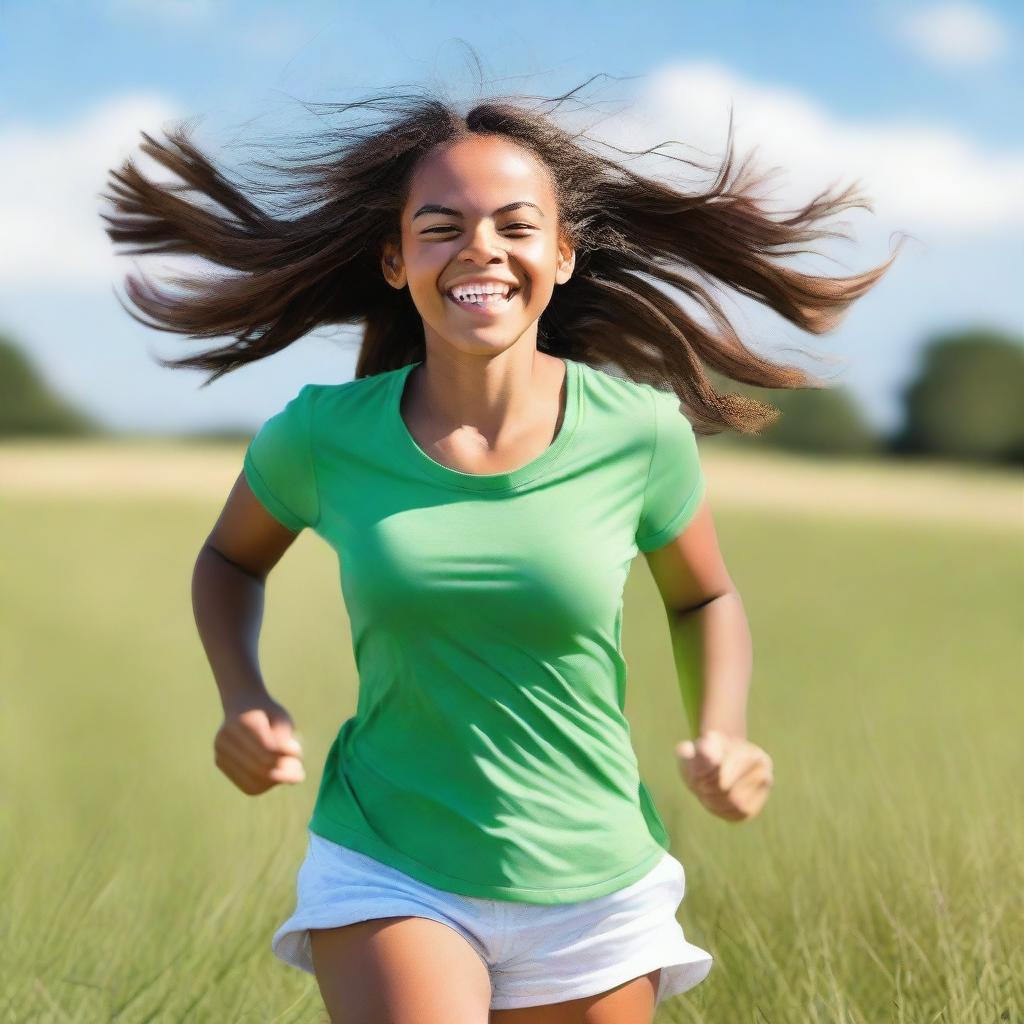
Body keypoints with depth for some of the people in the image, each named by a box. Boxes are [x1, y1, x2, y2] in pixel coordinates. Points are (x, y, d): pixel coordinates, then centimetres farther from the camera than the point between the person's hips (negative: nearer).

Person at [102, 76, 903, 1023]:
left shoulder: (637, 430, -10)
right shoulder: (322, 437, -9)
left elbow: (704, 598, 9)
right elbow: (231, 557, 12)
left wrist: (722, 736, -8)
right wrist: (243, 703, -5)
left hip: (593, 886, 1)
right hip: (385, 872, -1)